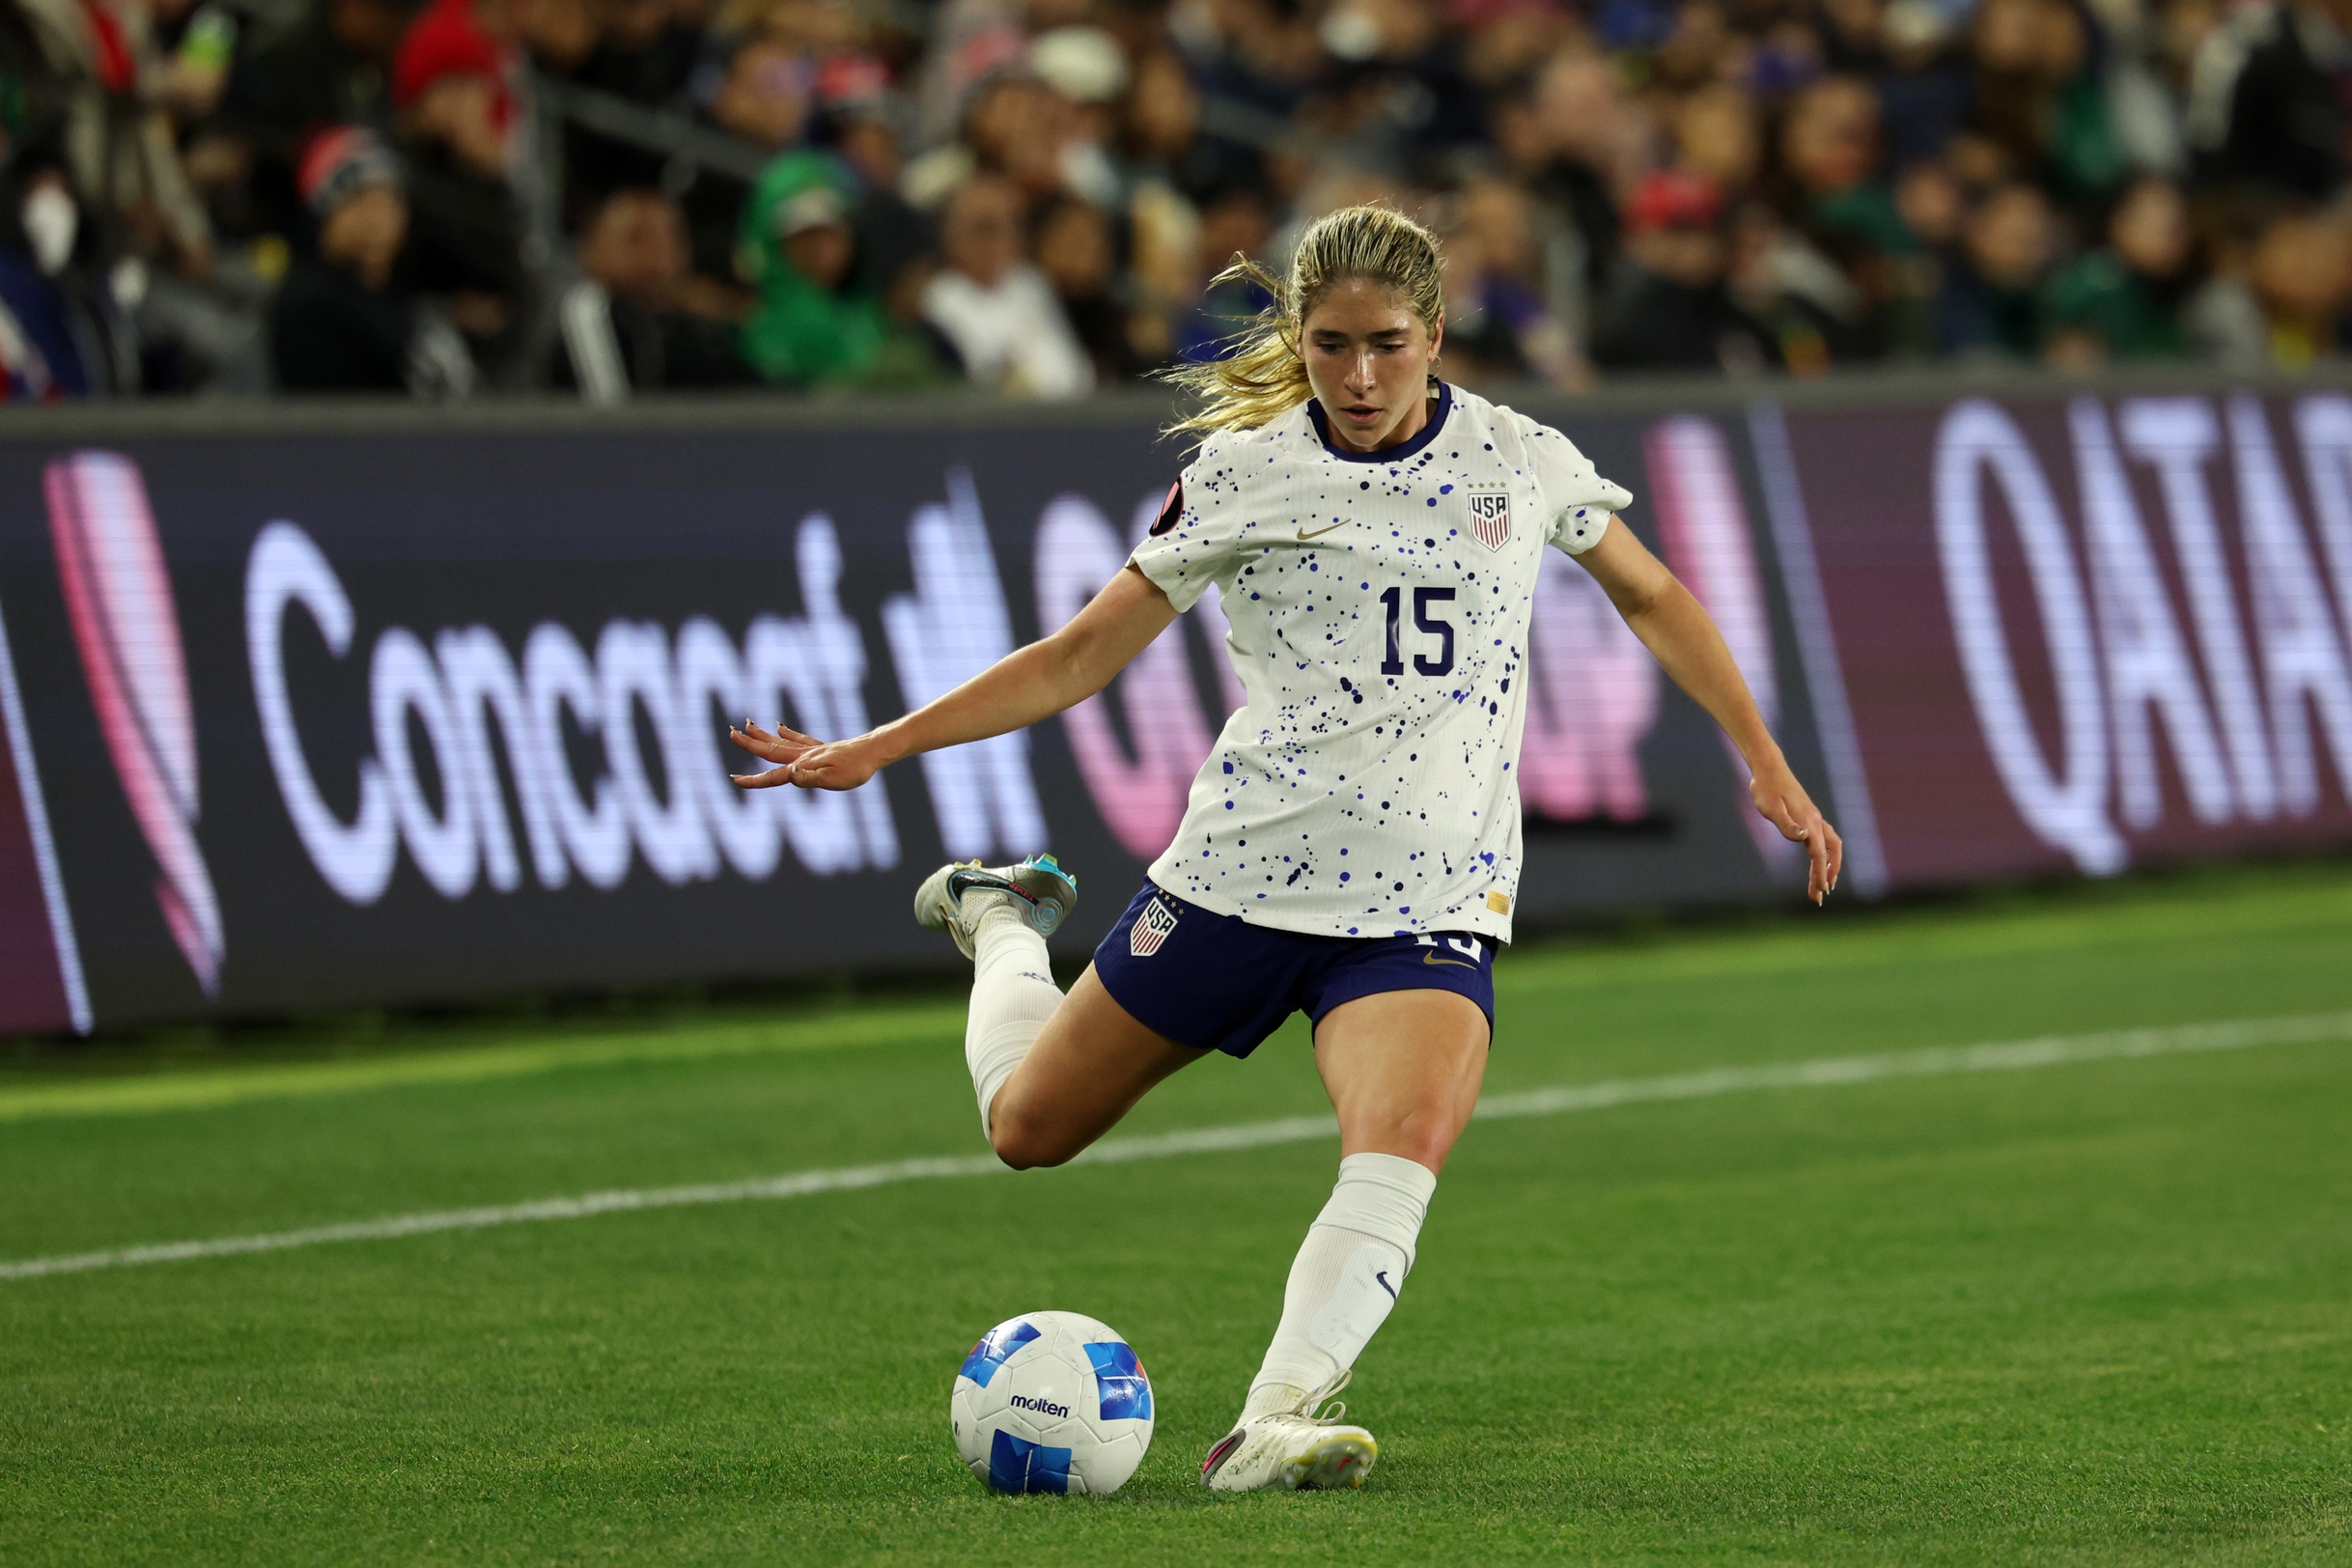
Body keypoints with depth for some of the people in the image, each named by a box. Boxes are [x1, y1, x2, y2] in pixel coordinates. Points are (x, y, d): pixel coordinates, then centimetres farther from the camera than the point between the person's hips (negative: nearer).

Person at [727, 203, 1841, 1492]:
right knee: (1029, 1129, 11)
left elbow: (1653, 597, 20)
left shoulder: (1520, 460, 3)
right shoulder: (1242, 475, 0)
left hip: (1430, 900, 0)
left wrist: (1766, 766, 16)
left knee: (1405, 1142, -30)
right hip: (1242, 867, 0)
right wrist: (874, 750, -3)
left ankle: (1269, 1427, -34)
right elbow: (1081, 657, 3)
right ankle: (1003, 924, 42)